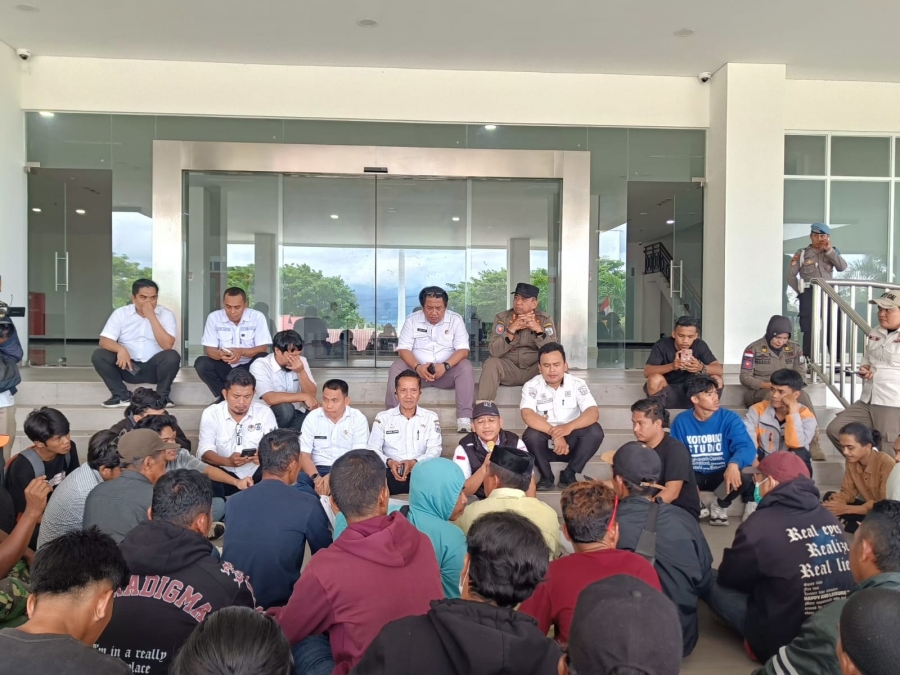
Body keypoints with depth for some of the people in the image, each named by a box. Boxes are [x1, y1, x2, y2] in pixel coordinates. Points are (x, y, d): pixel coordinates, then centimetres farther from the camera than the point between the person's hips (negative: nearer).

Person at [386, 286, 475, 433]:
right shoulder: (412, 320, -1)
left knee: (466, 368, -29)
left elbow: (463, 349, -11)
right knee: (396, 367, -26)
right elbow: (403, 349, -7)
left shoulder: (455, 319, -4)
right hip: (418, 370, 1)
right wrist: (417, 367, -27)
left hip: (446, 372, 0)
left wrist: (445, 366, -29)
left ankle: (464, 419, -31)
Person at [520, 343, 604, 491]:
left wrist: (570, 426, -38)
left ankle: (568, 475, -9)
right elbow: (527, 415, -25)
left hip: (570, 443, 2)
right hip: (545, 445, -1)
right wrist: (554, 434, -37)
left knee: (595, 430, -25)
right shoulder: (532, 386, -9)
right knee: (531, 434, -33)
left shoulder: (577, 384, -6)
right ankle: (546, 476, -9)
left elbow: (593, 413, -19)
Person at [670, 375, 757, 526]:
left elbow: (746, 446, -22)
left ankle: (719, 505, 0)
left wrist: (734, 464, -46)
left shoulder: (730, 418, -8)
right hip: (693, 476, 0)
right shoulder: (681, 421, -3)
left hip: (721, 475, 0)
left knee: (743, 479, -34)